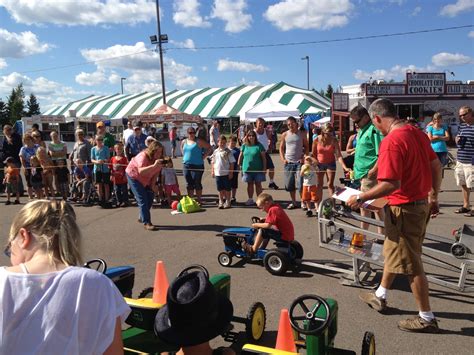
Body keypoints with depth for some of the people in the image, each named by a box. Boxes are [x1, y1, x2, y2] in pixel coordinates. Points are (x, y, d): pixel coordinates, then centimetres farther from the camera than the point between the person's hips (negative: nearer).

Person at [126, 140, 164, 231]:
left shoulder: (158, 159, -13)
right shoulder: (143, 156, -34)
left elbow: (156, 172, -1)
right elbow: (141, 171, -50)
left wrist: (153, 184, -8)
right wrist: (154, 165, -61)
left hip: (146, 179, 7)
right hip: (133, 176, -7)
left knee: (149, 199, 9)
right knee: (142, 200, -13)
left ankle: (142, 218, 29)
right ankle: (146, 223, -11)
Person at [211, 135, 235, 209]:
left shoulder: (228, 151, -5)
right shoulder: (215, 151, 7)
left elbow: (232, 163, -5)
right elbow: (213, 162, 14)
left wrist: (231, 172, -8)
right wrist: (212, 171, 9)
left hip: (226, 173, -4)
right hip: (218, 173, 4)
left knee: (227, 189, 5)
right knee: (220, 189, 12)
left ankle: (227, 202, 16)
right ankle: (221, 202, 22)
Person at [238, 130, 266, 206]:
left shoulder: (259, 146, -3)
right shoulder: (244, 146, 5)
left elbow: (263, 157, -3)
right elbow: (240, 156, 11)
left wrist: (264, 168, -7)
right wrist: (239, 165, 9)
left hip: (258, 169, -2)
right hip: (247, 168, 3)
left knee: (258, 184, 4)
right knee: (250, 184, 11)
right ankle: (250, 199, 20)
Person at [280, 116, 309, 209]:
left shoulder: (302, 134, 3)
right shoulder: (285, 134, 6)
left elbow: (306, 147, 5)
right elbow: (281, 148, 11)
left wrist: (304, 157, -8)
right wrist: (283, 159, -1)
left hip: (299, 162, -2)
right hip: (288, 162, 2)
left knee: (300, 183, -8)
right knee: (290, 184, 6)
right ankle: (293, 202, 19)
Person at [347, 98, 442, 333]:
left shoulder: (391, 142, -24)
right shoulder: (417, 132, 4)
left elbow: (391, 184, -29)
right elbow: (436, 166, 11)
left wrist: (360, 198, -18)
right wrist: (434, 197, 20)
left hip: (404, 209, -10)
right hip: (421, 204, 10)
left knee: (411, 264, 4)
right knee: (392, 251, 22)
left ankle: (427, 318, 18)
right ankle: (380, 297, 39)